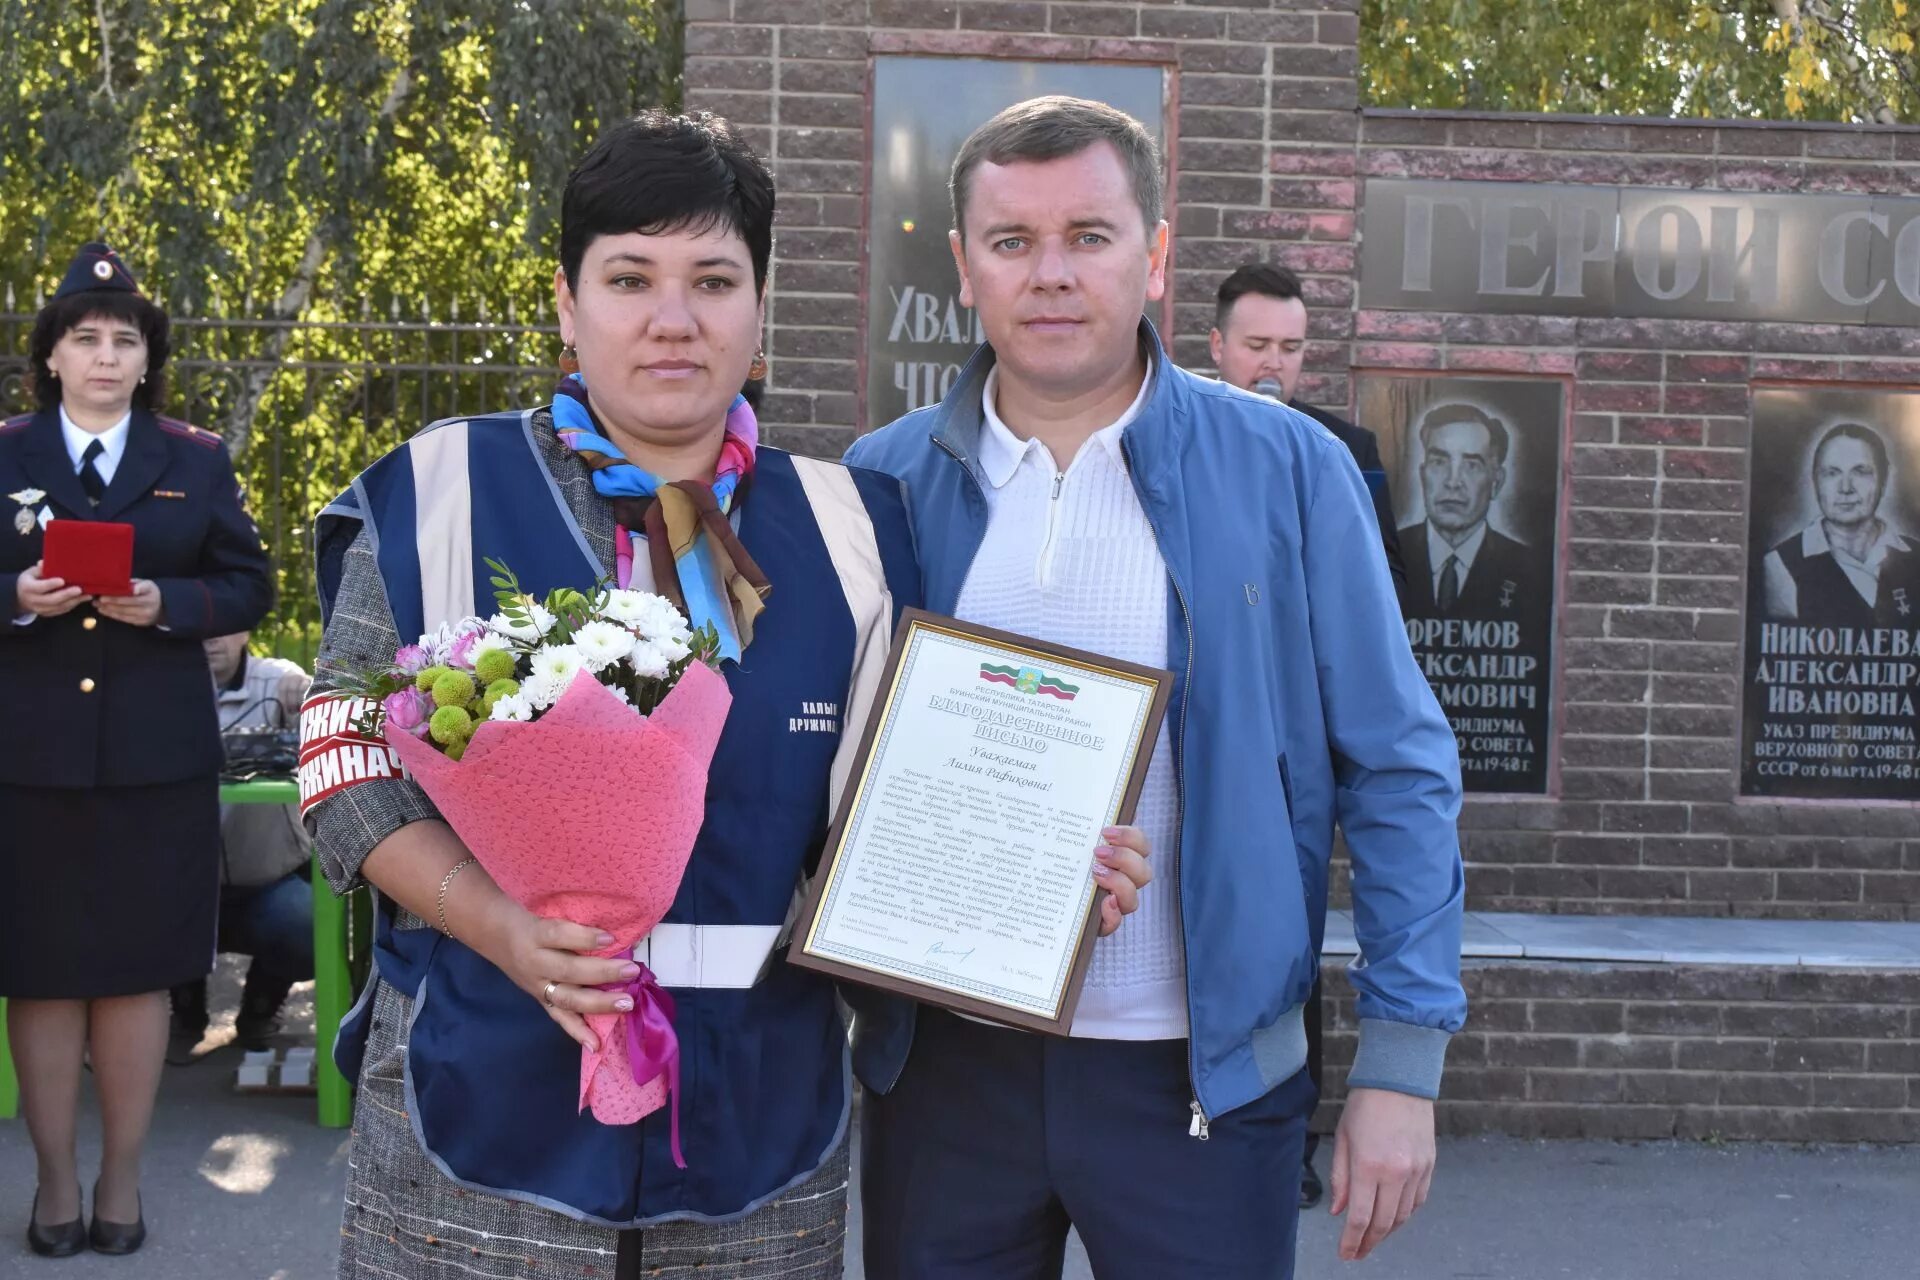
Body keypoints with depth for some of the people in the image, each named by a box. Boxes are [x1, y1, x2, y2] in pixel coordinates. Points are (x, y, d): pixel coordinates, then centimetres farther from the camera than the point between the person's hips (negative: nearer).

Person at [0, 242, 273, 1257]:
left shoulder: (197, 460, 7)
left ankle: (122, 1178, 19)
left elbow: (247, 586, 5)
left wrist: (166, 603, -12)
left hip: (157, 756, 0)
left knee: (138, 972, 6)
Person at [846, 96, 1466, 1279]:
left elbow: (1397, 775, -3)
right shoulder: (885, 480, 1)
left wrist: (1403, 1060, -7)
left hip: (1202, 1073, -2)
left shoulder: (1286, 472, -5)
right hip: (943, 1064, 2)